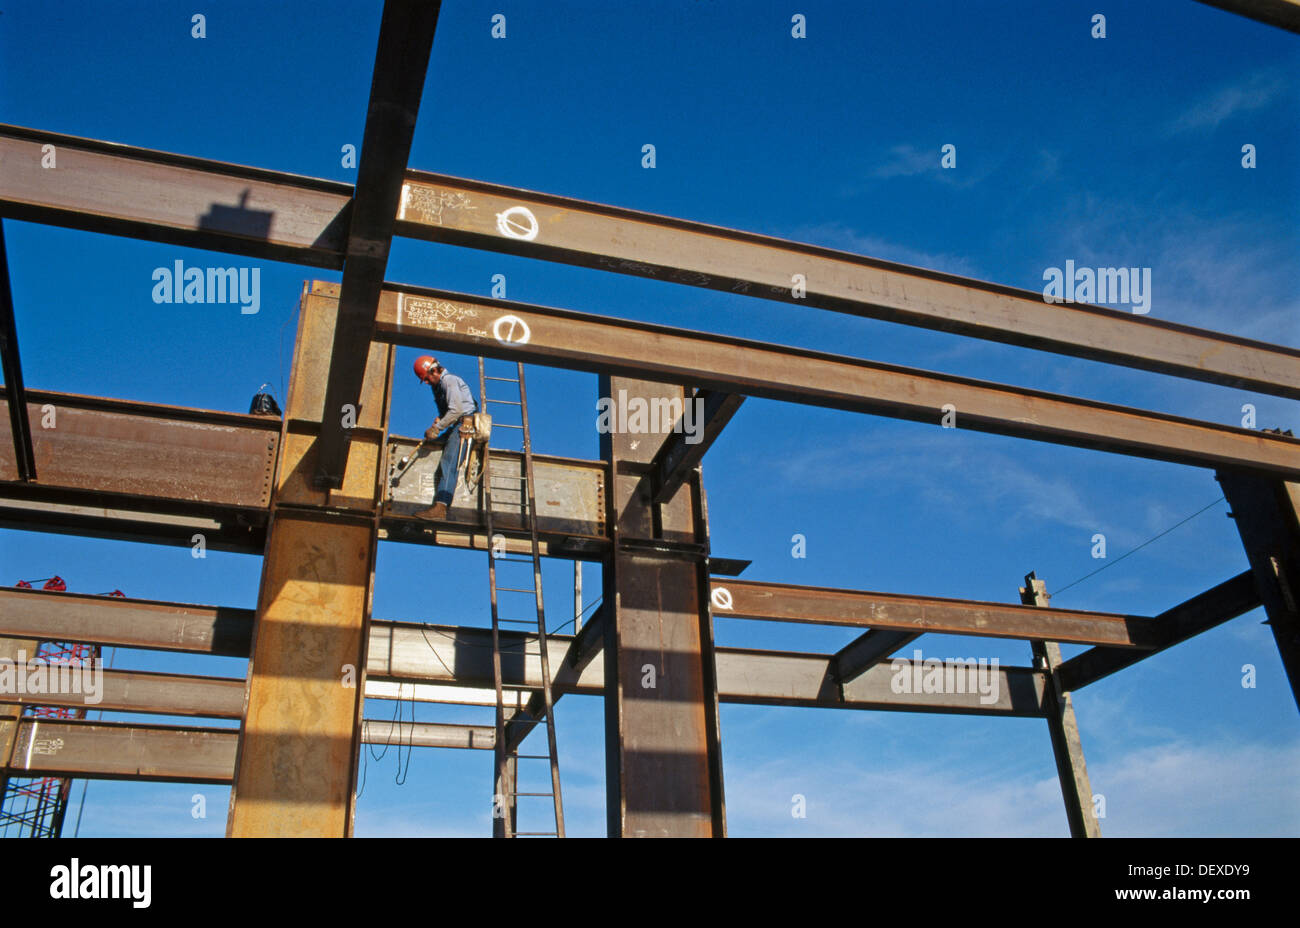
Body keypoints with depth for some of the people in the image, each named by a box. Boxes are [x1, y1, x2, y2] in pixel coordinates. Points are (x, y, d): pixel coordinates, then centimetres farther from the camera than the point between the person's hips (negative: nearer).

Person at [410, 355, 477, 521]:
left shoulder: (449, 380, -10)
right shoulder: (438, 385, 21)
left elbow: (456, 410, -21)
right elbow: (444, 413, 22)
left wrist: (436, 428, -20)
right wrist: (434, 429, 3)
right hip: (456, 426, 11)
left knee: (448, 463, -23)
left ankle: (440, 508, -36)